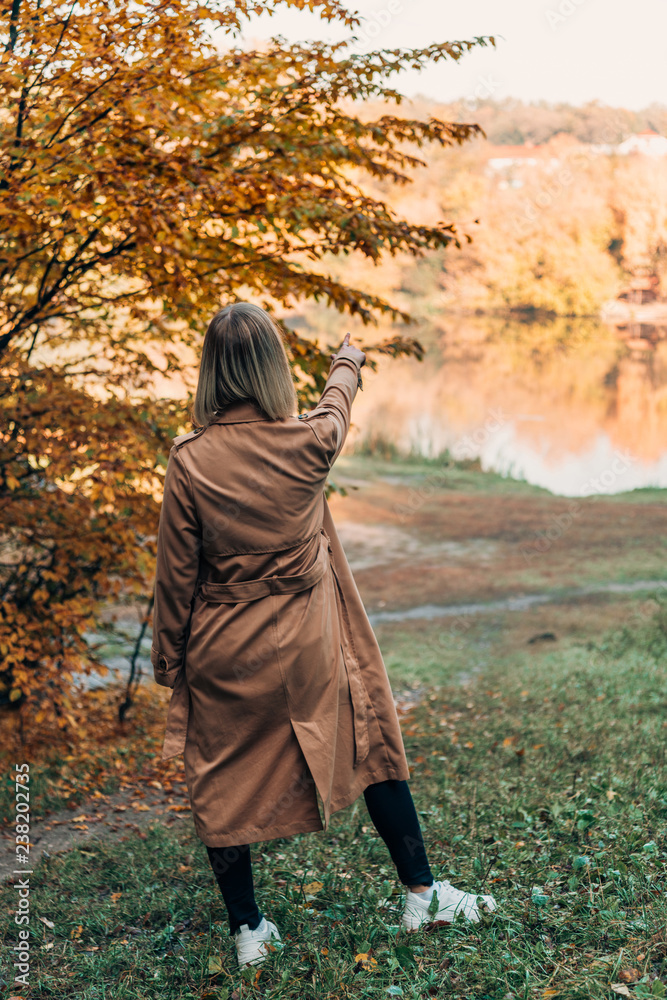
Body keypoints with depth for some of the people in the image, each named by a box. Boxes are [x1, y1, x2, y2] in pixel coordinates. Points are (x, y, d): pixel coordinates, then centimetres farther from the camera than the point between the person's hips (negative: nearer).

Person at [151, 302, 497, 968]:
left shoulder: (190, 461, -15)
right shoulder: (307, 444, -12)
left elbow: (176, 575, -8)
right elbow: (337, 405, 14)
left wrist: (169, 662, 6)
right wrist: (348, 361, 36)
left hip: (222, 653, 0)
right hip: (306, 647, 1)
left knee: (224, 781, 15)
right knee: (370, 743, 18)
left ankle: (247, 930, 26)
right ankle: (420, 893, 27)